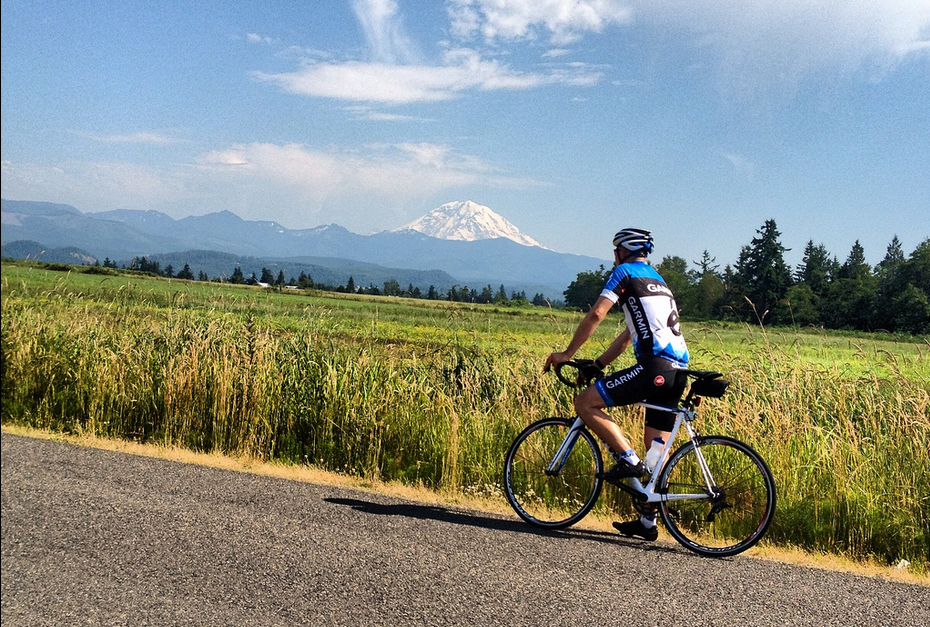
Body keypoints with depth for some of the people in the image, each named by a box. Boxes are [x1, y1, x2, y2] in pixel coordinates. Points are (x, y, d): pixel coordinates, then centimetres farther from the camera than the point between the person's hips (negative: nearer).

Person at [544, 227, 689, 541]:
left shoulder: (625, 272, 4)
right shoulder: (659, 282, 31)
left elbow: (595, 315, -6)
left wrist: (567, 353, 2)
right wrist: (596, 365, 28)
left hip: (654, 365, -9)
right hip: (677, 371, 9)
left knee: (585, 403, -4)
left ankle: (628, 459, -8)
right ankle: (648, 521, 17)